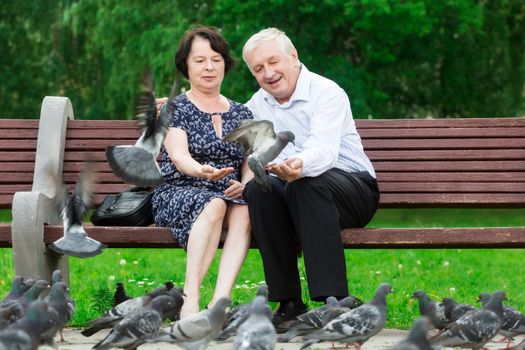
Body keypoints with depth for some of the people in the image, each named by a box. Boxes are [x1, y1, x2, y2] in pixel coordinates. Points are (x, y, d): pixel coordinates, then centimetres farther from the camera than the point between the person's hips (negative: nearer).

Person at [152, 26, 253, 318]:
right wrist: (202, 171, -32)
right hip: (177, 193, -3)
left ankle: (220, 300, -46)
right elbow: (179, 156, -9)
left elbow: (251, 165, 13)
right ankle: (190, 301, -43)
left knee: (244, 211, -33)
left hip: (230, 196, 3)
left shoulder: (242, 114, 20)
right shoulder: (174, 108, 8)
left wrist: (245, 185, -13)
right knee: (214, 204, -37)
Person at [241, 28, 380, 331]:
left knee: (306, 183, -38)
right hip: (292, 191, 5)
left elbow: (323, 149, -28)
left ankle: (333, 302, -41)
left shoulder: (327, 93, -10)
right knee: (258, 189, -28)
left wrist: (300, 165, -52)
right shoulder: (259, 104, 11)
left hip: (352, 186, -5)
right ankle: (289, 303, -26)